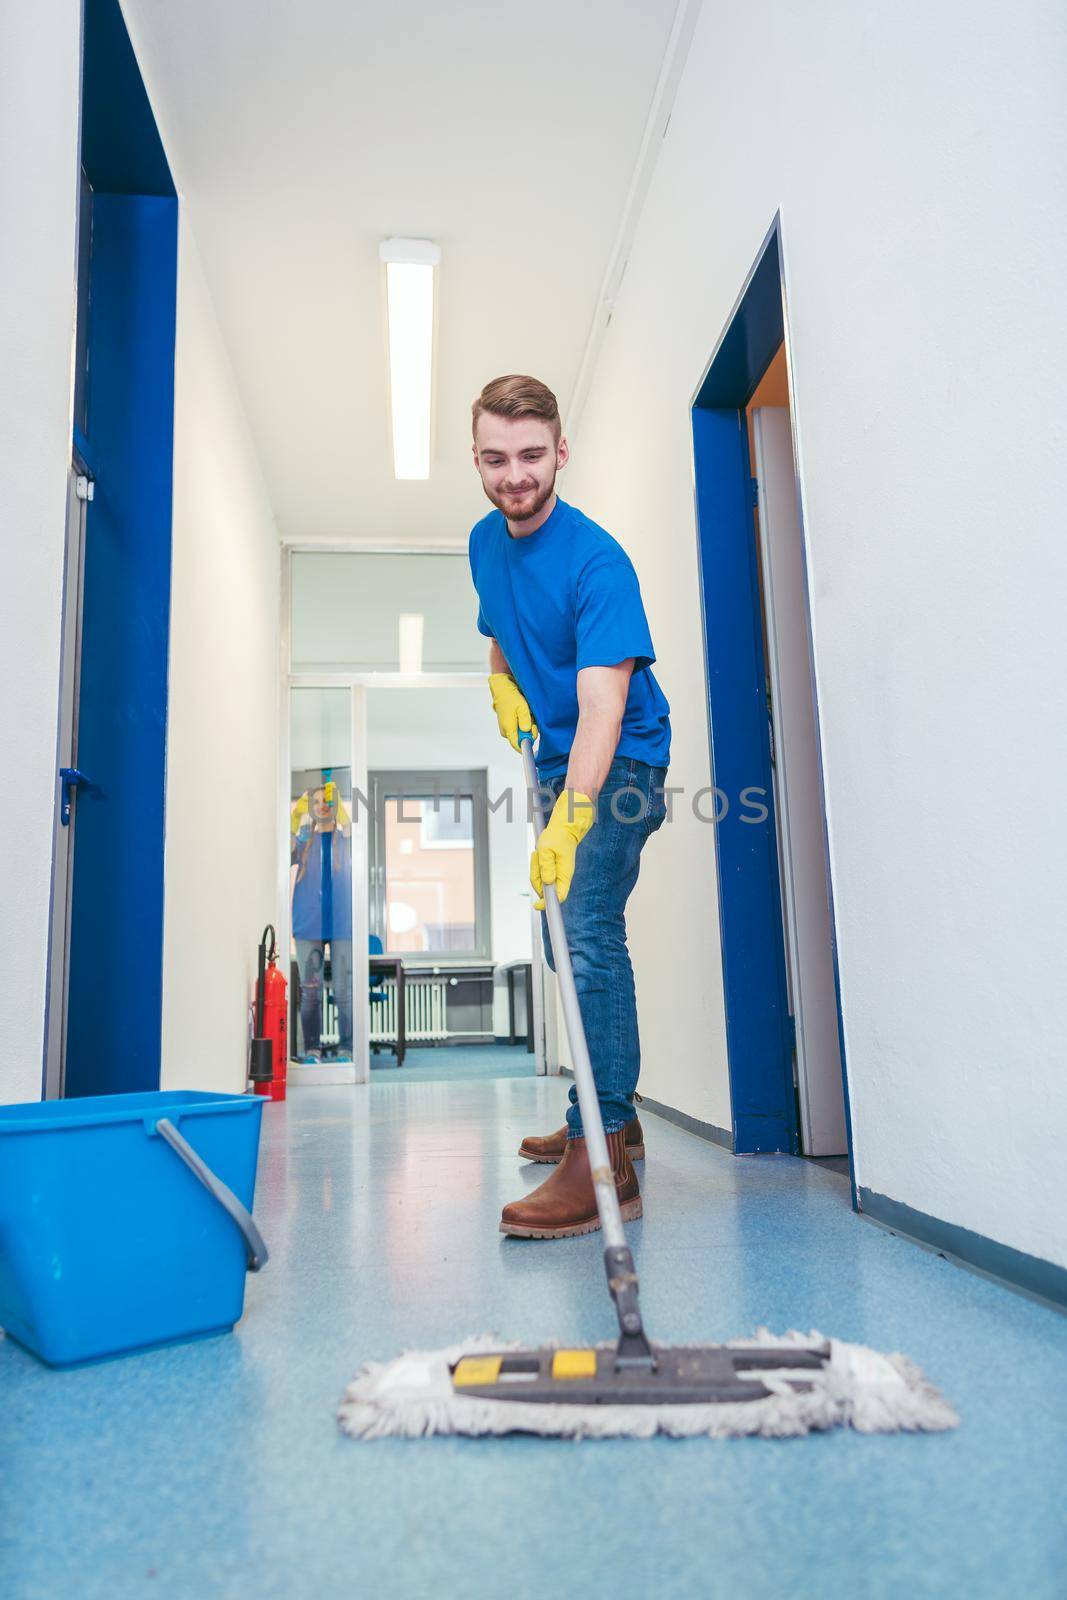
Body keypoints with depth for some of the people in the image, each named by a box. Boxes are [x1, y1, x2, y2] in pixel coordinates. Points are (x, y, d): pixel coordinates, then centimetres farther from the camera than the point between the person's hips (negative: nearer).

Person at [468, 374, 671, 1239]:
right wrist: (502, 685, 3)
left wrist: (571, 818, -46)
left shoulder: (596, 560, -22)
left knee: (590, 933, -22)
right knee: (563, 937, 14)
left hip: (618, 763, -9)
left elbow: (603, 705, -34)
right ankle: (611, 1113, 29)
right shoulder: (486, 541, 4)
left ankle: (605, 1160, -21)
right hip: (558, 763, 9)